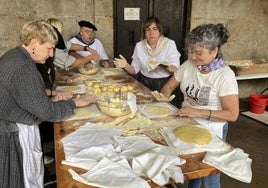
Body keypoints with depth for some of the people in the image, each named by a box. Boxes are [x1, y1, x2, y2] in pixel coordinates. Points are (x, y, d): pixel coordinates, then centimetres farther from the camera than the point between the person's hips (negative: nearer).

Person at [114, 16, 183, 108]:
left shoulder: (170, 44, -1)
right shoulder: (139, 46, 7)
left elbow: (176, 70, -7)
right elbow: (134, 70, 10)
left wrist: (165, 66, -27)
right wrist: (126, 66, -10)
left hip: (166, 84, -2)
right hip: (144, 84, 2)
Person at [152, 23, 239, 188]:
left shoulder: (225, 75, -22)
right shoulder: (189, 65, -7)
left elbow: (232, 114, -21)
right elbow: (169, 86, 4)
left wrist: (199, 112, -26)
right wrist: (165, 96, -18)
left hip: (211, 131, -4)